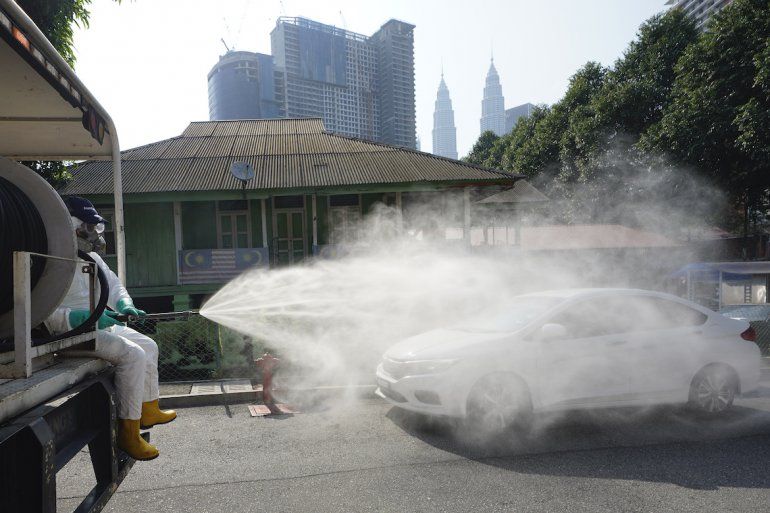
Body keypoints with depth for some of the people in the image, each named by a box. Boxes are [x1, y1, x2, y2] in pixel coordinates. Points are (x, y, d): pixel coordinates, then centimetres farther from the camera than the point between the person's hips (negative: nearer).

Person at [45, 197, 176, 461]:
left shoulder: (92, 258, 14)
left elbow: (114, 285, 19)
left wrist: (126, 306, -3)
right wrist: (90, 318, -31)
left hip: (103, 325, 10)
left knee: (149, 346, 14)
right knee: (132, 355, -25)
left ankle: (148, 409, 25)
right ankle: (128, 432, -20)